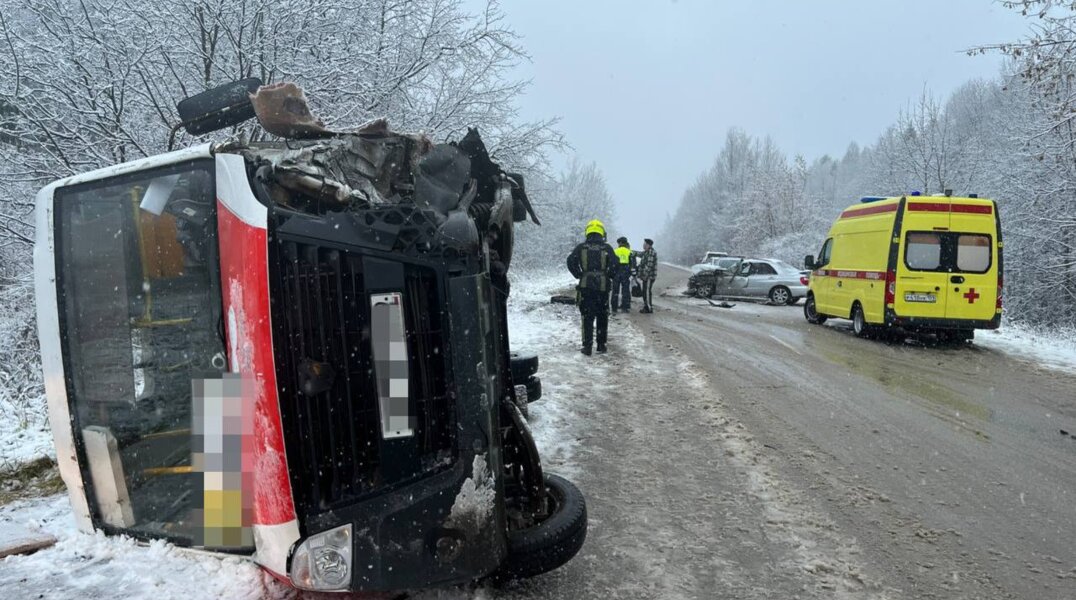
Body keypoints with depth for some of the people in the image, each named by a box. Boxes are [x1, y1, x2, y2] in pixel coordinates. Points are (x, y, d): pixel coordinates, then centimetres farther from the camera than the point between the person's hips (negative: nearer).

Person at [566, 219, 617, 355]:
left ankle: (587, 346, -1)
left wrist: (579, 275, 2)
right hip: (603, 287, 0)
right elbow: (614, 265, -9)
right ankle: (601, 345, 18)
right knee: (602, 317, 14)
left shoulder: (581, 247, 5)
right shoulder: (607, 248, 4)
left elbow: (571, 261, -7)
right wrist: (608, 277, 6)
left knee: (587, 317, 4)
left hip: (585, 287, 0)